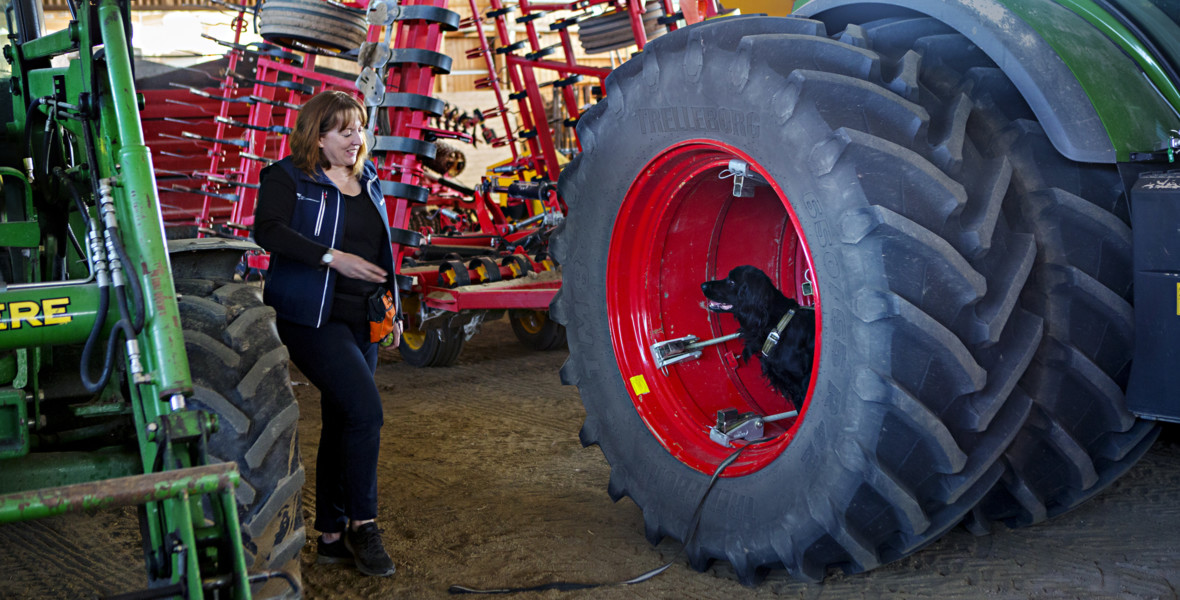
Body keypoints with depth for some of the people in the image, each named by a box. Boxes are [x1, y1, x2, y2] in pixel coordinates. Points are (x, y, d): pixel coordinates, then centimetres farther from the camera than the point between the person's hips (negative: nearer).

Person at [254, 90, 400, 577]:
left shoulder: (367, 180, 16)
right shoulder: (288, 178, -5)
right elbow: (268, 230, -22)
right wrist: (333, 257, -28)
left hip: (361, 321, 7)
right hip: (312, 317, -7)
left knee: (342, 422, 10)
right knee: (366, 411, -17)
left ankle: (331, 535, 18)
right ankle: (361, 525, -2)